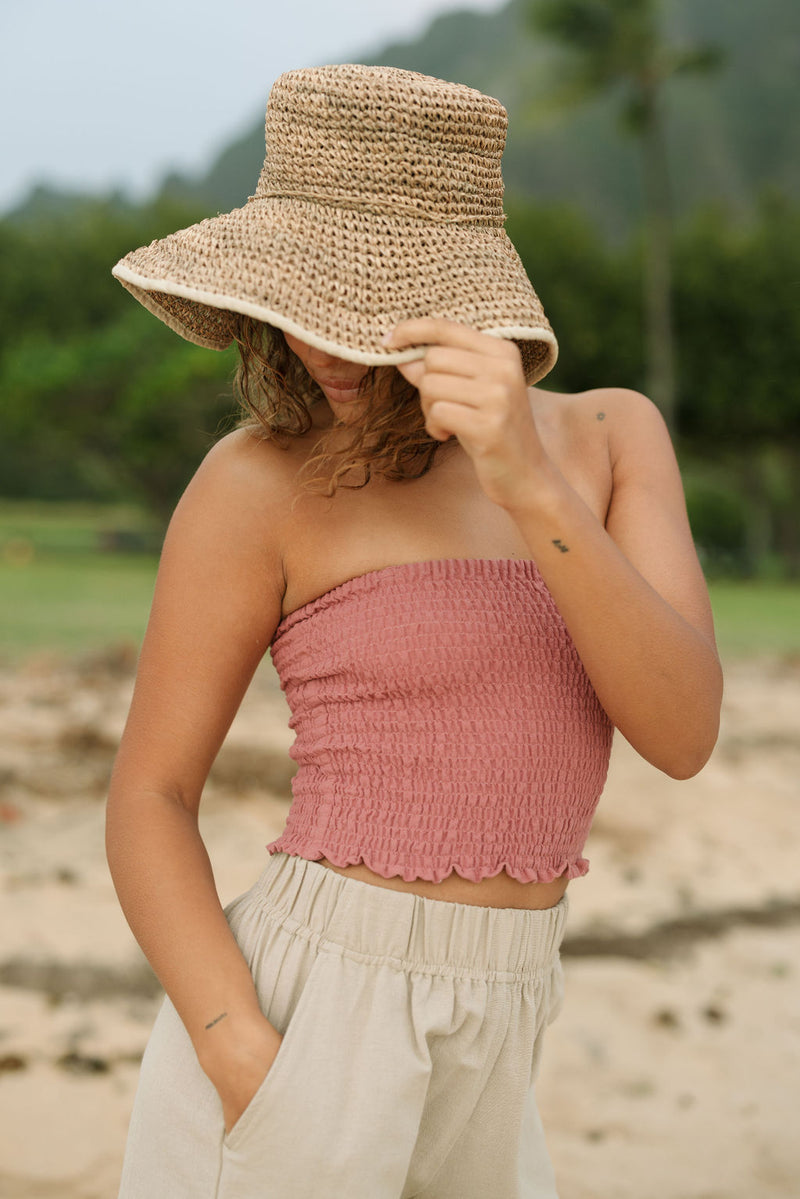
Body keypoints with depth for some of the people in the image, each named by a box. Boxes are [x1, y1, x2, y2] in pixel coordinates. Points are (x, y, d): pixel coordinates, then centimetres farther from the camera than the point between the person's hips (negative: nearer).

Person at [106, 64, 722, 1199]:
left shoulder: (612, 437, 6)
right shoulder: (259, 480, -6)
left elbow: (682, 731, -8)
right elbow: (147, 801, -4)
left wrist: (528, 484, -23)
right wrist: (257, 1086, -17)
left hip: (478, 1065, 6)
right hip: (276, 1035, -5)